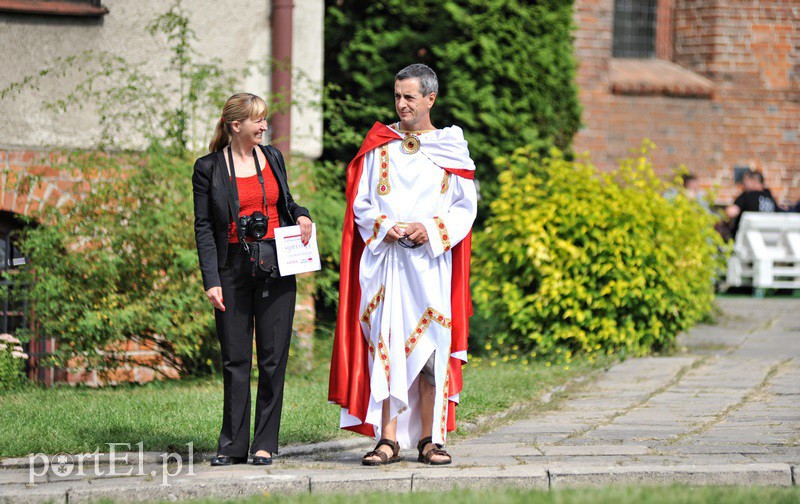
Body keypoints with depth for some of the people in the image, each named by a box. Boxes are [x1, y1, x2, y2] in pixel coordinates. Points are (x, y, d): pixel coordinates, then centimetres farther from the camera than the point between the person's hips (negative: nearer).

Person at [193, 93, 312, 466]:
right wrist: (211, 280, -9)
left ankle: (265, 444, 6)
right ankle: (233, 445, 8)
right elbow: (203, 227, -2)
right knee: (235, 359, 0)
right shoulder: (209, 169, 0)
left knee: (273, 357, 0)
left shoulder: (272, 158, 11)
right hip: (234, 268, -3)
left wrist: (301, 215, 1)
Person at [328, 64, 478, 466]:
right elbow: (361, 203, 7)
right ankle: (388, 438, -5)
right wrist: (385, 228, -11)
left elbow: (466, 206, 5)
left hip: (432, 260, 0)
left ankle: (430, 438, 2)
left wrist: (431, 229, -11)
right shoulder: (378, 146, 8)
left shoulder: (451, 147, 8)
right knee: (385, 343, -6)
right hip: (385, 257, 0)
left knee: (429, 345, -3)